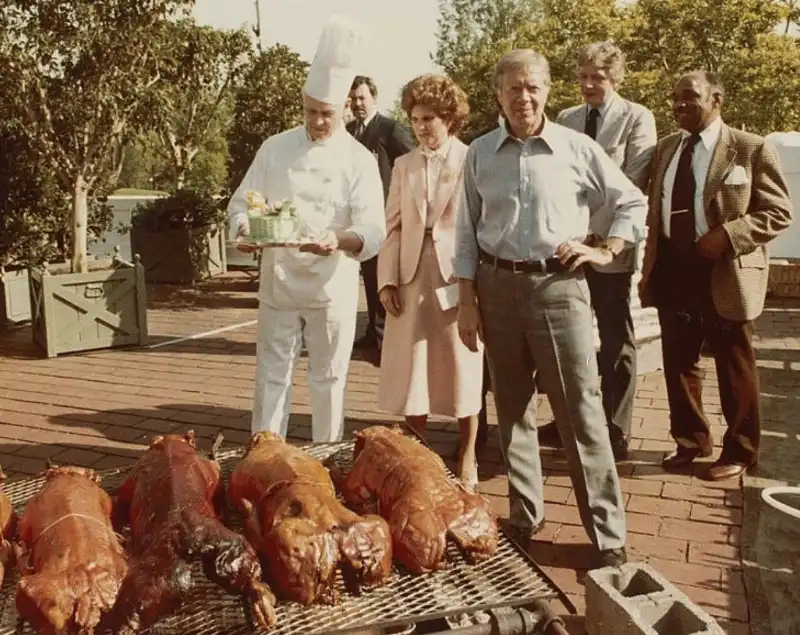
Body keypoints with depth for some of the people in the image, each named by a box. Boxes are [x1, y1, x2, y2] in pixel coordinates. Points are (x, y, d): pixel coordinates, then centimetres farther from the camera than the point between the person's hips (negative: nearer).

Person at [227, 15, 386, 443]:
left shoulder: (359, 160, -6)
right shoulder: (275, 148, 2)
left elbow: (374, 230, -13)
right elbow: (242, 202, 4)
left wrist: (341, 240, -35)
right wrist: (244, 229, -19)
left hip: (333, 286, -1)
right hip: (278, 282, 2)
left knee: (328, 378, 10)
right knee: (272, 374, 9)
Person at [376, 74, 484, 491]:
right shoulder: (404, 165, 11)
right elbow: (393, 226, 9)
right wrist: (387, 279, 0)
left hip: (459, 279, -4)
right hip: (411, 279, 4)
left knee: (462, 369, 6)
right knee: (411, 369, 9)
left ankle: (467, 458, 20)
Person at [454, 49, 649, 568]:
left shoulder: (577, 148, -1)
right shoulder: (480, 153, 5)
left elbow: (634, 204, 10)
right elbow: (468, 233, 7)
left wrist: (606, 251, -3)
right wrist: (468, 302, 3)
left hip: (558, 286, -2)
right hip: (498, 286, 3)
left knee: (582, 412, -2)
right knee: (512, 409, 12)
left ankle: (609, 534, 9)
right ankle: (525, 515, 28)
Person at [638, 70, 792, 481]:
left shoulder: (751, 149, -6)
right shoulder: (665, 149, 11)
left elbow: (779, 211, -7)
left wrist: (728, 234, -21)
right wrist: (649, 271, 9)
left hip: (725, 274, -5)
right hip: (673, 272, 5)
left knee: (734, 368, 7)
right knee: (678, 362, 14)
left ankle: (739, 452, 24)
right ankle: (690, 440, 33)